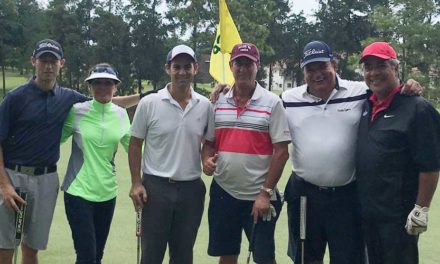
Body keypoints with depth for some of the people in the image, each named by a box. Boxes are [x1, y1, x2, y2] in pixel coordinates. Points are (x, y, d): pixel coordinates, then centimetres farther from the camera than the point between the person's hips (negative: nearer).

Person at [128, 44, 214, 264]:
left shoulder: (205, 105, 1)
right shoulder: (149, 103, -5)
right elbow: (135, 145, 1)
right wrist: (136, 183, -5)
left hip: (191, 188, 3)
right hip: (156, 187, -2)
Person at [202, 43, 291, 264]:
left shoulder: (272, 103, -6)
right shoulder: (218, 102, 6)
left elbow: (281, 152, -8)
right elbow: (209, 143, 14)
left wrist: (266, 192, -12)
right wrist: (206, 160, -9)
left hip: (258, 196, -3)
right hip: (223, 192, 4)